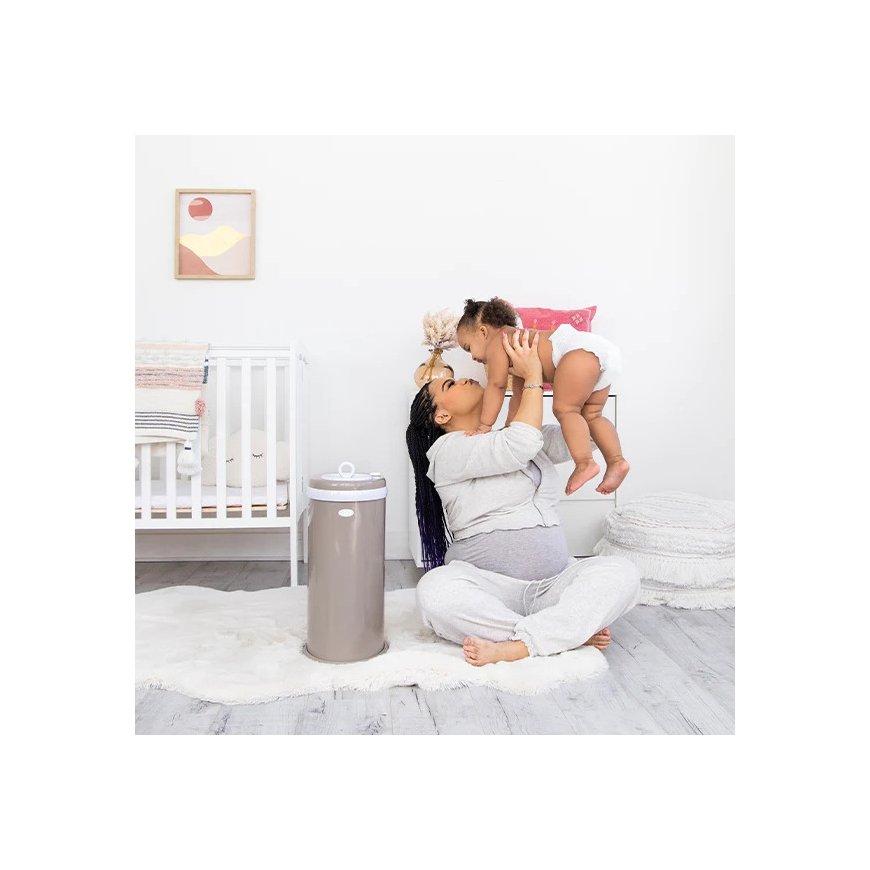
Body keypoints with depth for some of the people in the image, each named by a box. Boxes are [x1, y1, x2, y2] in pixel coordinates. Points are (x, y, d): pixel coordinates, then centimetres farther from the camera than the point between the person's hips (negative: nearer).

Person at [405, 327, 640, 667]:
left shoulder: (529, 438, 20)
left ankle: (514, 646, -30)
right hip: (488, 587, -5)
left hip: (552, 586, 6)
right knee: (435, 589, -36)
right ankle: (574, 631, -28)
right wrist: (532, 376, -6)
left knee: (621, 572, -20)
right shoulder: (447, 449, -3)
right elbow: (520, 446, -17)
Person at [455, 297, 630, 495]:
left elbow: (497, 384, -5)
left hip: (581, 350, -10)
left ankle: (585, 463, -16)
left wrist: (484, 426, -3)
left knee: (564, 409, -9)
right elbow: (518, 394, 36)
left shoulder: (497, 341, 4)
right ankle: (616, 461, 10)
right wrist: (509, 426, 36)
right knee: (590, 416, 15)